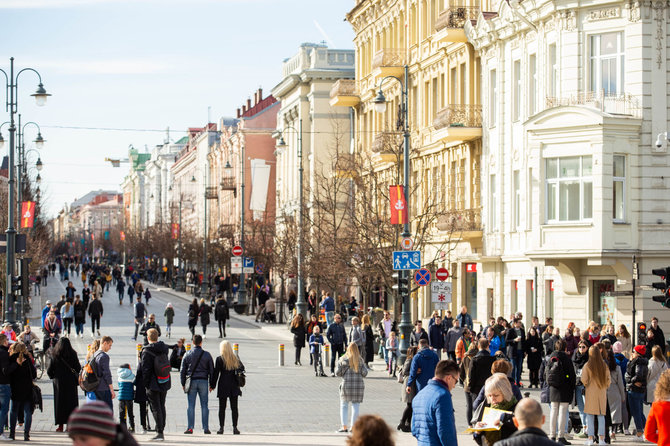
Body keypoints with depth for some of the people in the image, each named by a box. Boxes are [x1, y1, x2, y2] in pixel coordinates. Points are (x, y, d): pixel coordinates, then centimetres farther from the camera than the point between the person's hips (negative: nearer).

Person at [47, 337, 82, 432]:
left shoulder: (55, 356, -6)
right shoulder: (72, 355, -7)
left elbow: (49, 371, -5)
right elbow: (78, 369, -5)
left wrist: (53, 378, 13)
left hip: (59, 382, 0)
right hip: (71, 382, 0)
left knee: (60, 403, 8)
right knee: (71, 403, 7)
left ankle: (60, 425, 6)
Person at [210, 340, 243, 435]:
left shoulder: (219, 359, -7)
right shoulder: (235, 358, 5)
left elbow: (215, 373, -6)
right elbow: (242, 368, 11)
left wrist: (212, 385, 0)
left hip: (223, 386, -3)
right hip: (234, 386, 3)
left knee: (222, 408, 3)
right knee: (234, 408, 4)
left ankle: (221, 428, 1)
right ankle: (235, 428, 1)